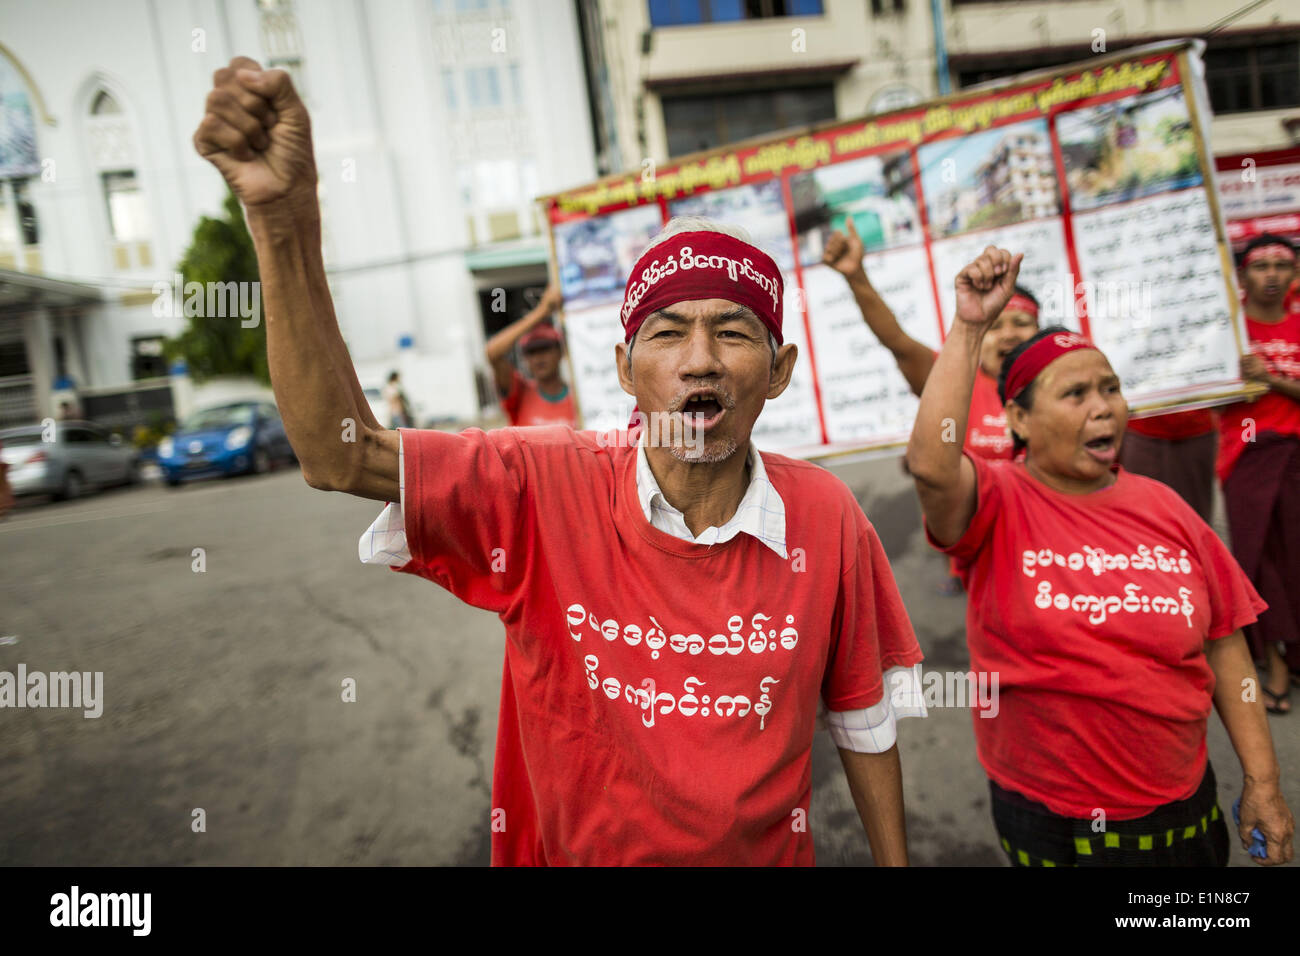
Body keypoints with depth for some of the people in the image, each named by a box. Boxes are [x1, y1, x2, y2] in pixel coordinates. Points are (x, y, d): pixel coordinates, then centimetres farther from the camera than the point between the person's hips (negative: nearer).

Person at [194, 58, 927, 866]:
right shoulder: (542, 491, -20)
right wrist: (285, 215, -40)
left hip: (768, 852, 1)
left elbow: (864, 721, -5)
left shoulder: (825, 518, -17)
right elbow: (339, 453, -30)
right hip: (569, 850, 0)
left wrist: (894, 861, 2)